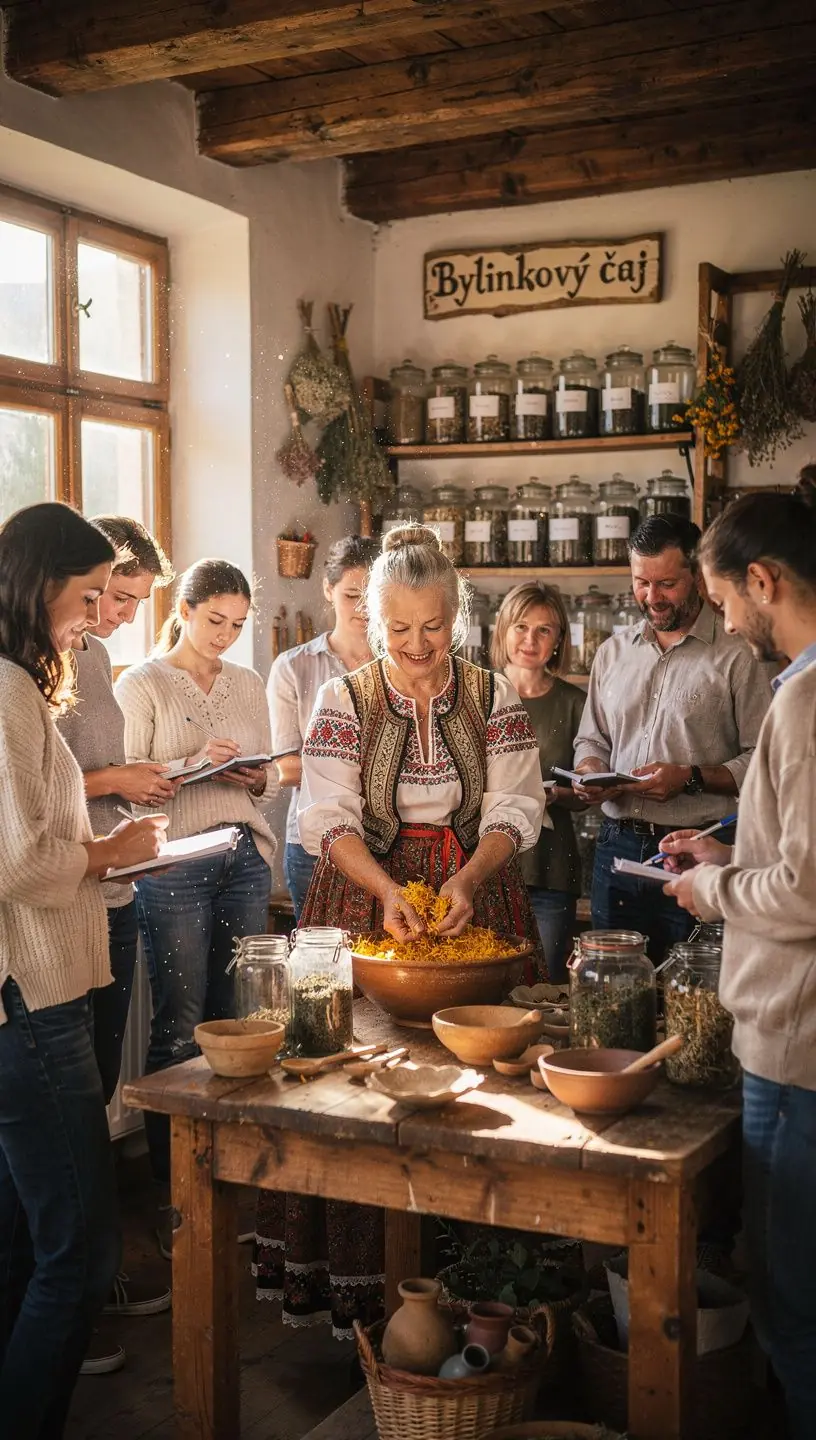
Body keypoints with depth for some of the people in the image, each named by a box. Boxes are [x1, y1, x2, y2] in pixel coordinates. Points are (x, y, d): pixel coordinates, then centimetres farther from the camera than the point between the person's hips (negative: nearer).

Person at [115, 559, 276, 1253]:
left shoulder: (249, 684, 15)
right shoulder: (142, 684, 0)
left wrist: (257, 778, -3)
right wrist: (195, 764, -18)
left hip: (246, 859, 5)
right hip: (176, 865, -5)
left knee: (235, 1019, 7)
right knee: (179, 1026, -4)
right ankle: (171, 1188, 7)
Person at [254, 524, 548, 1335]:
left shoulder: (495, 697, 4)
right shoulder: (343, 700, 2)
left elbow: (514, 808, -1)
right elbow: (331, 819, -5)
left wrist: (467, 880, -19)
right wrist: (387, 889, -21)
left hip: (474, 888, 1)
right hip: (366, 890, -1)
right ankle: (353, 1282, 6)